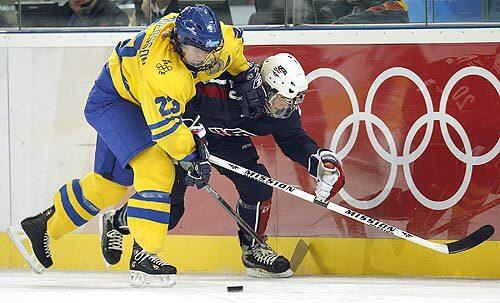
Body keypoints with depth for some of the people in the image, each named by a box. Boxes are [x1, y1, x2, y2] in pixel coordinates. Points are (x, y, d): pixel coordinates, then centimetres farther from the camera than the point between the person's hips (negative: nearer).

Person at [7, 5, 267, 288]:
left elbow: (234, 42, 8)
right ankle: (144, 256, -23)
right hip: (113, 100, -9)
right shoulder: (161, 68, -40)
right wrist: (193, 156, -27)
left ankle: (40, 227, 28)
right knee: (155, 167, -24)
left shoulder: (219, 38, -18)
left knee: (113, 180, 15)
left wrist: (246, 77, 12)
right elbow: (165, 125, -36)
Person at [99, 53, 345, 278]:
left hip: (228, 140, 5)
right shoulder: (223, 89, -41)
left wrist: (321, 162, -21)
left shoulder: (285, 109, -19)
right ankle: (116, 221, 23)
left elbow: (294, 140, -4)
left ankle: (253, 249, 7)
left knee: (258, 184, -15)